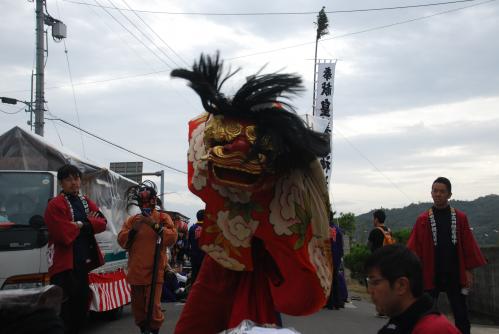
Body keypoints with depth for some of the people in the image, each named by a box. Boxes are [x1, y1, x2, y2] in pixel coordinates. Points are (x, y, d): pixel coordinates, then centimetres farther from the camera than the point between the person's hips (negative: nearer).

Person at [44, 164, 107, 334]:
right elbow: (64, 234, -19)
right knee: (63, 312, -11)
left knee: (81, 306, 15)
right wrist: (84, 224, -6)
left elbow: (102, 222, 3)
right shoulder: (55, 205, -10)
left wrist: (82, 224, -11)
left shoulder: (87, 202, 15)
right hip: (64, 263, -8)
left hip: (83, 262, 8)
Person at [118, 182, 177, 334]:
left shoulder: (163, 217, 3)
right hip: (136, 271, 4)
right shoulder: (132, 219, 11)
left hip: (154, 271, -4)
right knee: (138, 306, 11)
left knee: (153, 306, -10)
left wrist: (155, 225, -19)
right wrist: (133, 229, -10)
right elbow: (122, 241, 6)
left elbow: (172, 238, -11)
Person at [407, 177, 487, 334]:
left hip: (454, 274, 1)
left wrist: (468, 270, -1)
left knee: (461, 315, 6)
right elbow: (414, 248, -3)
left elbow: (468, 245, 3)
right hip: (430, 274, -1)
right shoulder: (422, 220, -1)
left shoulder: (460, 217, 2)